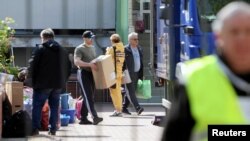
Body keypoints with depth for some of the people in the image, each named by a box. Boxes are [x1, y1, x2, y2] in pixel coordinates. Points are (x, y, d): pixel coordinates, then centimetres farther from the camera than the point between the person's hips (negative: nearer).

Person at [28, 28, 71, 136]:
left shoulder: (41, 49, -7)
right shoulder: (62, 50, 11)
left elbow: (32, 65, -10)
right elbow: (68, 67, 14)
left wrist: (32, 78, 3)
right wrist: (63, 80, 18)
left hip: (43, 83, -5)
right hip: (58, 84, 5)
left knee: (37, 106, 2)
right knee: (54, 106, 10)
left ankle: (35, 129, -4)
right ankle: (53, 129, 6)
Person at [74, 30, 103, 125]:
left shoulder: (92, 48, 16)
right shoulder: (79, 49, -9)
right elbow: (76, 62, -22)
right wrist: (89, 64, -31)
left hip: (92, 74, 8)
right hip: (83, 73, -8)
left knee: (89, 97, 9)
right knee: (88, 97, -14)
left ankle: (83, 118, 14)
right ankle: (94, 117, -23)